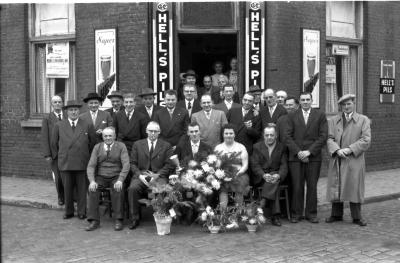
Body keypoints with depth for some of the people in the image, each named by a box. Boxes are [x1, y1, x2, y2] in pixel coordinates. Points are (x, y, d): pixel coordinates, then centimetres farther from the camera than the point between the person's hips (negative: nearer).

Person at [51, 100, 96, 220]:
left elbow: (93, 142, 11)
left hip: (82, 162, -1)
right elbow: (54, 143, 14)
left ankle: (82, 212, 13)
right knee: (67, 188, 6)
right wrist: (58, 156, 15)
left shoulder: (87, 126, 4)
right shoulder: (59, 126, 6)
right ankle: (68, 211, 18)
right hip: (65, 163, 1)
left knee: (82, 188, 3)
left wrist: (88, 155, 12)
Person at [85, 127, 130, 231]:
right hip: (101, 177, 2)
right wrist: (92, 181, -17)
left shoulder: (121, 146, 2)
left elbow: (126, 165, -8)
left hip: (116, 177, -2)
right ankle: (94, 221, -24)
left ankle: (118, 220, -27)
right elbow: (91, 166, 1)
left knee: (118, 189, -33)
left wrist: (120, 180, -24)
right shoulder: (97, 147, 9)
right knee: (92, 189, -27)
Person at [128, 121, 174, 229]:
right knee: (132, 188, -30)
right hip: (141, 175, 2)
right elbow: (132, 163, 10)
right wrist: (139, 175, -8)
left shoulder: (166, 146, 12)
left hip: (159, 176, -1)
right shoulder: (137, 144, 16)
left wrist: (158, 175, -11)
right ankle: (134, 219, -18)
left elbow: (169, 165, 4)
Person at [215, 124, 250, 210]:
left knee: (241, 181, -28)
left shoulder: (241, 147, 13)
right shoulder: (218, 148, 15)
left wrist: (238, 173, -12)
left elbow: (245, 165, 6)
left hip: (238, 174, 0)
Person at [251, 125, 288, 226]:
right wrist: (264, 175, -21)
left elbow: (284, 165, 1)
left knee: (274, 181, -36)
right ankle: (275, 216, -38)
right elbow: (255, 165, -1)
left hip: (276, 175, 1)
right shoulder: (257, 147, 8)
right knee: (274, 185, -33)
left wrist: (278, 175, -22)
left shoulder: (282, 147, 9)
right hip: (261, 177, -1)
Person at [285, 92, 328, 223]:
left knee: (312, 186, 2)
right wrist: (298, 152, -9)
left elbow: (323, 136, 0)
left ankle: (311, 213, 11)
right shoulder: (292, 116, 10)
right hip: (296, 157, 0)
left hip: (313, 157, 0)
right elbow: (288, 137, 4)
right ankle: (296, 214, 7)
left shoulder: (320, 115, 7)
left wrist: (309, 151, -9)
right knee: (297, 186, -2)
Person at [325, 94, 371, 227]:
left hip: (354, 160, -2)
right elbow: (329, 139, 3)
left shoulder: (363, 120, 4)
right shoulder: (333, 120, 11)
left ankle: (357, 217, 10)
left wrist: (350, 149, -14)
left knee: (354, 187, 0)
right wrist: (337, 150, -15)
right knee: (335, 187, 6)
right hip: (336, 161, 2)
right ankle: (336, 214, 18)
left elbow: (366, 140, -4)